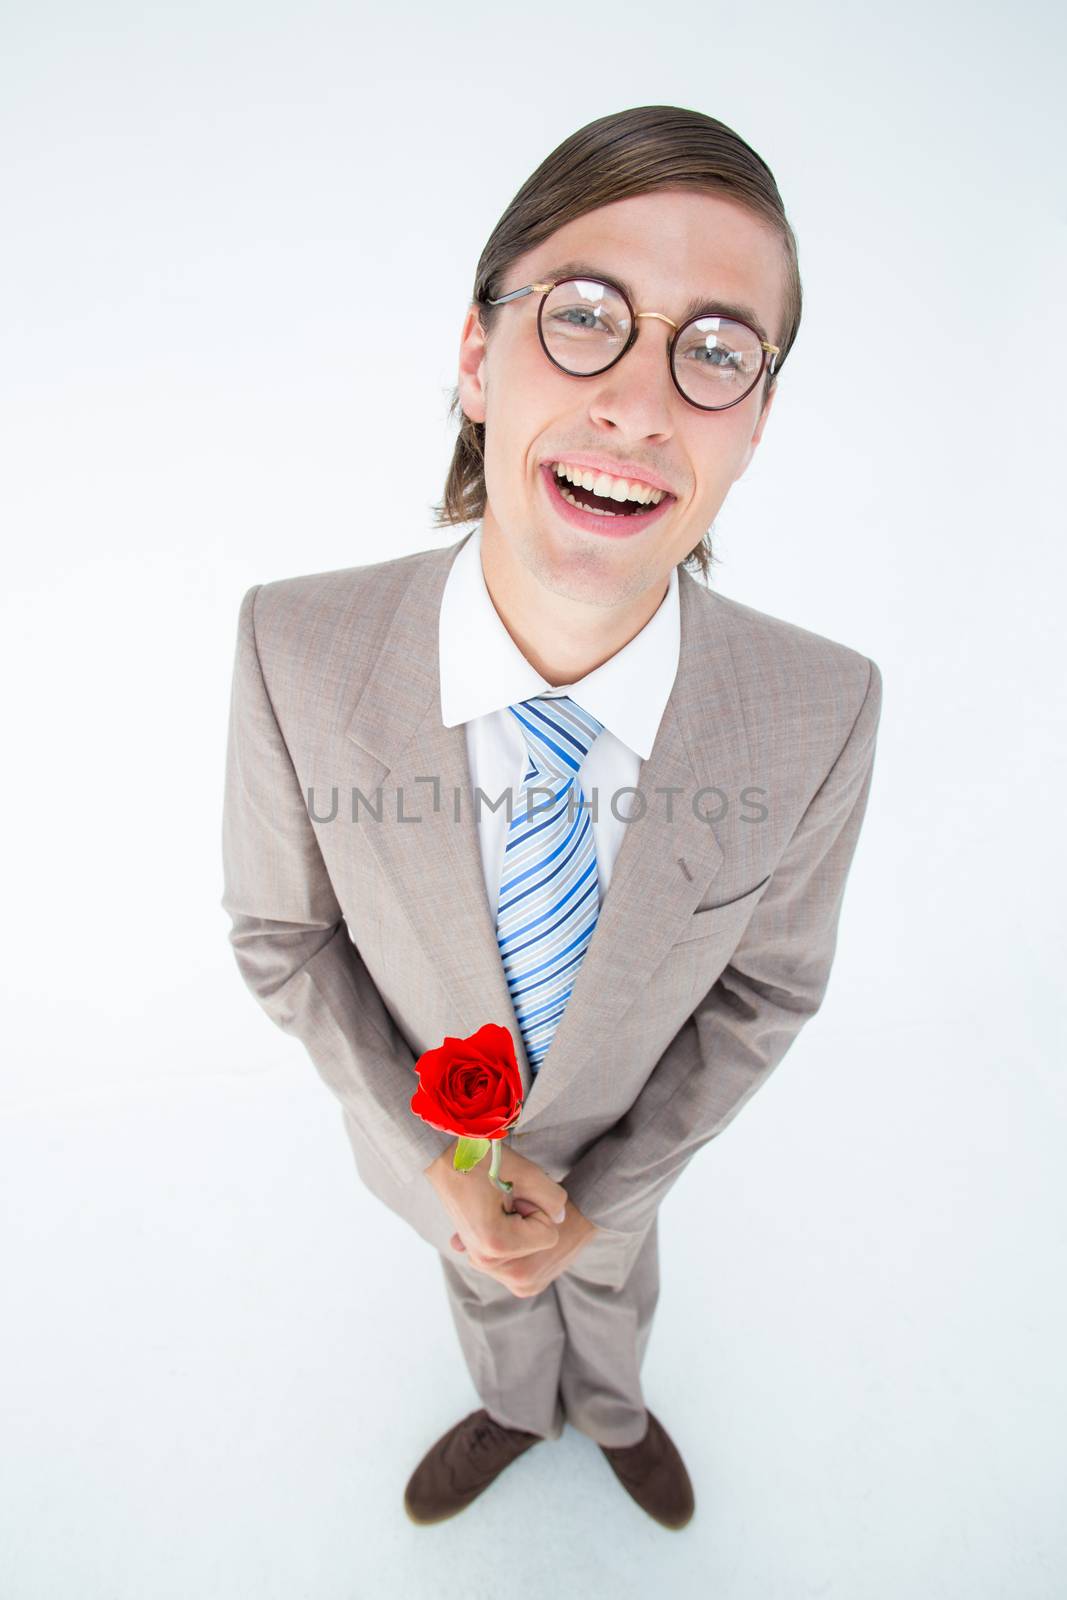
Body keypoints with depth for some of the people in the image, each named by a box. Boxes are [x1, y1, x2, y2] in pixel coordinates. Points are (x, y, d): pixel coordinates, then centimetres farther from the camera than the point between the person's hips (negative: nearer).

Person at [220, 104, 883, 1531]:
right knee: (487, 1291, 35)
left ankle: (611, 1409, 74)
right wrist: (435, 1156, -20)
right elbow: (284, 931, -17)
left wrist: (608, 1191, -14)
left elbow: (770, 982, -16)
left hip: (622, 1133, 0)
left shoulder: (823, 714, -34)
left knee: (612, 1279, 36)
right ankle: (514, 1410, 73)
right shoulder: (294, 651, -34)